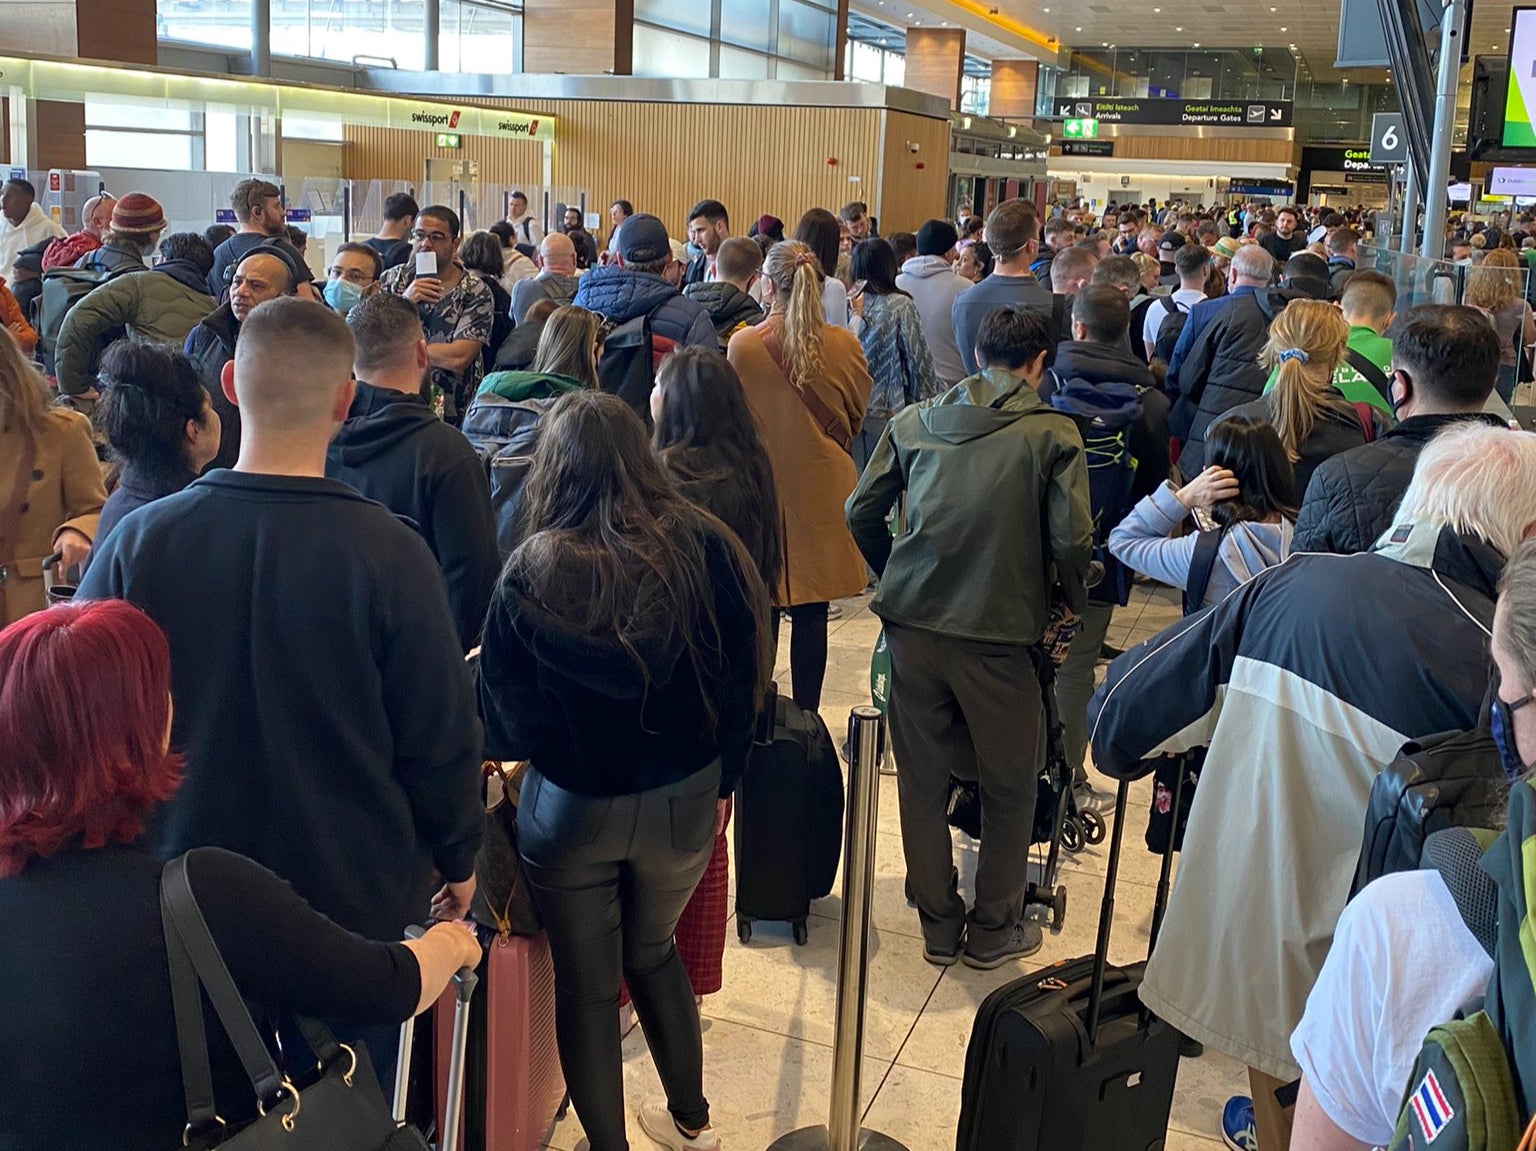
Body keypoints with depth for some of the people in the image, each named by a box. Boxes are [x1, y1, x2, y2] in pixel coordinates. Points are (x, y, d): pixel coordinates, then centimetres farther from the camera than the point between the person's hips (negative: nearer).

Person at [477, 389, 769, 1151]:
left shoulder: (533, 571, -18)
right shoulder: (703, 546, -13)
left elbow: (506, 716, -10)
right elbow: (741, 678, -4)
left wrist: (510, 743, 13)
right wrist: (722, 779, 10)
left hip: (574, 807, -3)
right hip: (684, 800, 3)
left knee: (585, 983, 15)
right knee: (654, 953, 27)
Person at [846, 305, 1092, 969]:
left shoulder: (914, 422, 7)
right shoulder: (1052, 434, -3)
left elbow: (861, 511, 7)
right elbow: (1072, 541, -11)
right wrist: (1070, 603, 9)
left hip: (912, 622, 3)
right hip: (999, 632, -3)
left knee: (922, 776, 15)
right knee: (1009, 784, 15)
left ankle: (939, 926, 27)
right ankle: (994, 929, 27)